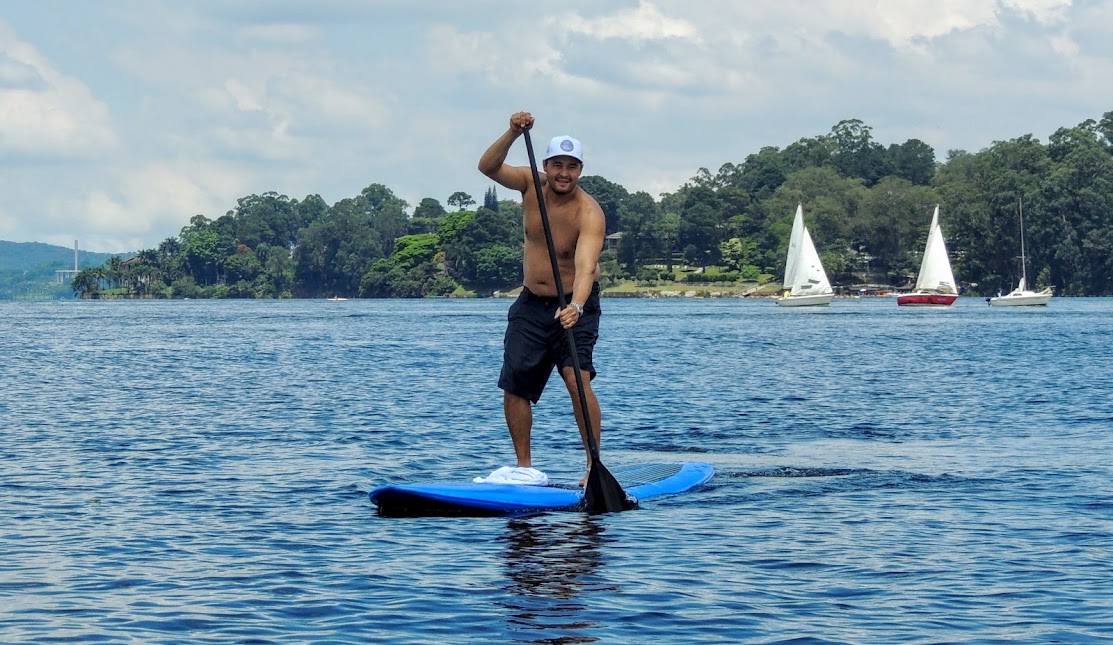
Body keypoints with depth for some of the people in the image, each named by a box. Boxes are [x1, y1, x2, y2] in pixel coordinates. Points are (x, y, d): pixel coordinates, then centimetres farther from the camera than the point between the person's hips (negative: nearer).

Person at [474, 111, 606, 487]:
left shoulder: (589, 213, -21)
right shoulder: (532, 184, -5)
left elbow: (585, 266, -35)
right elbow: (488, 167, -15)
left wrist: (575, 307, -52)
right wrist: (513, 134, -31)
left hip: (575, 307, -5)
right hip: (531, 305, 5)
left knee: (577, 378, -22)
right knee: (514, 385, 0)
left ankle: (595, 466, -16)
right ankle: (524, 467, 12)